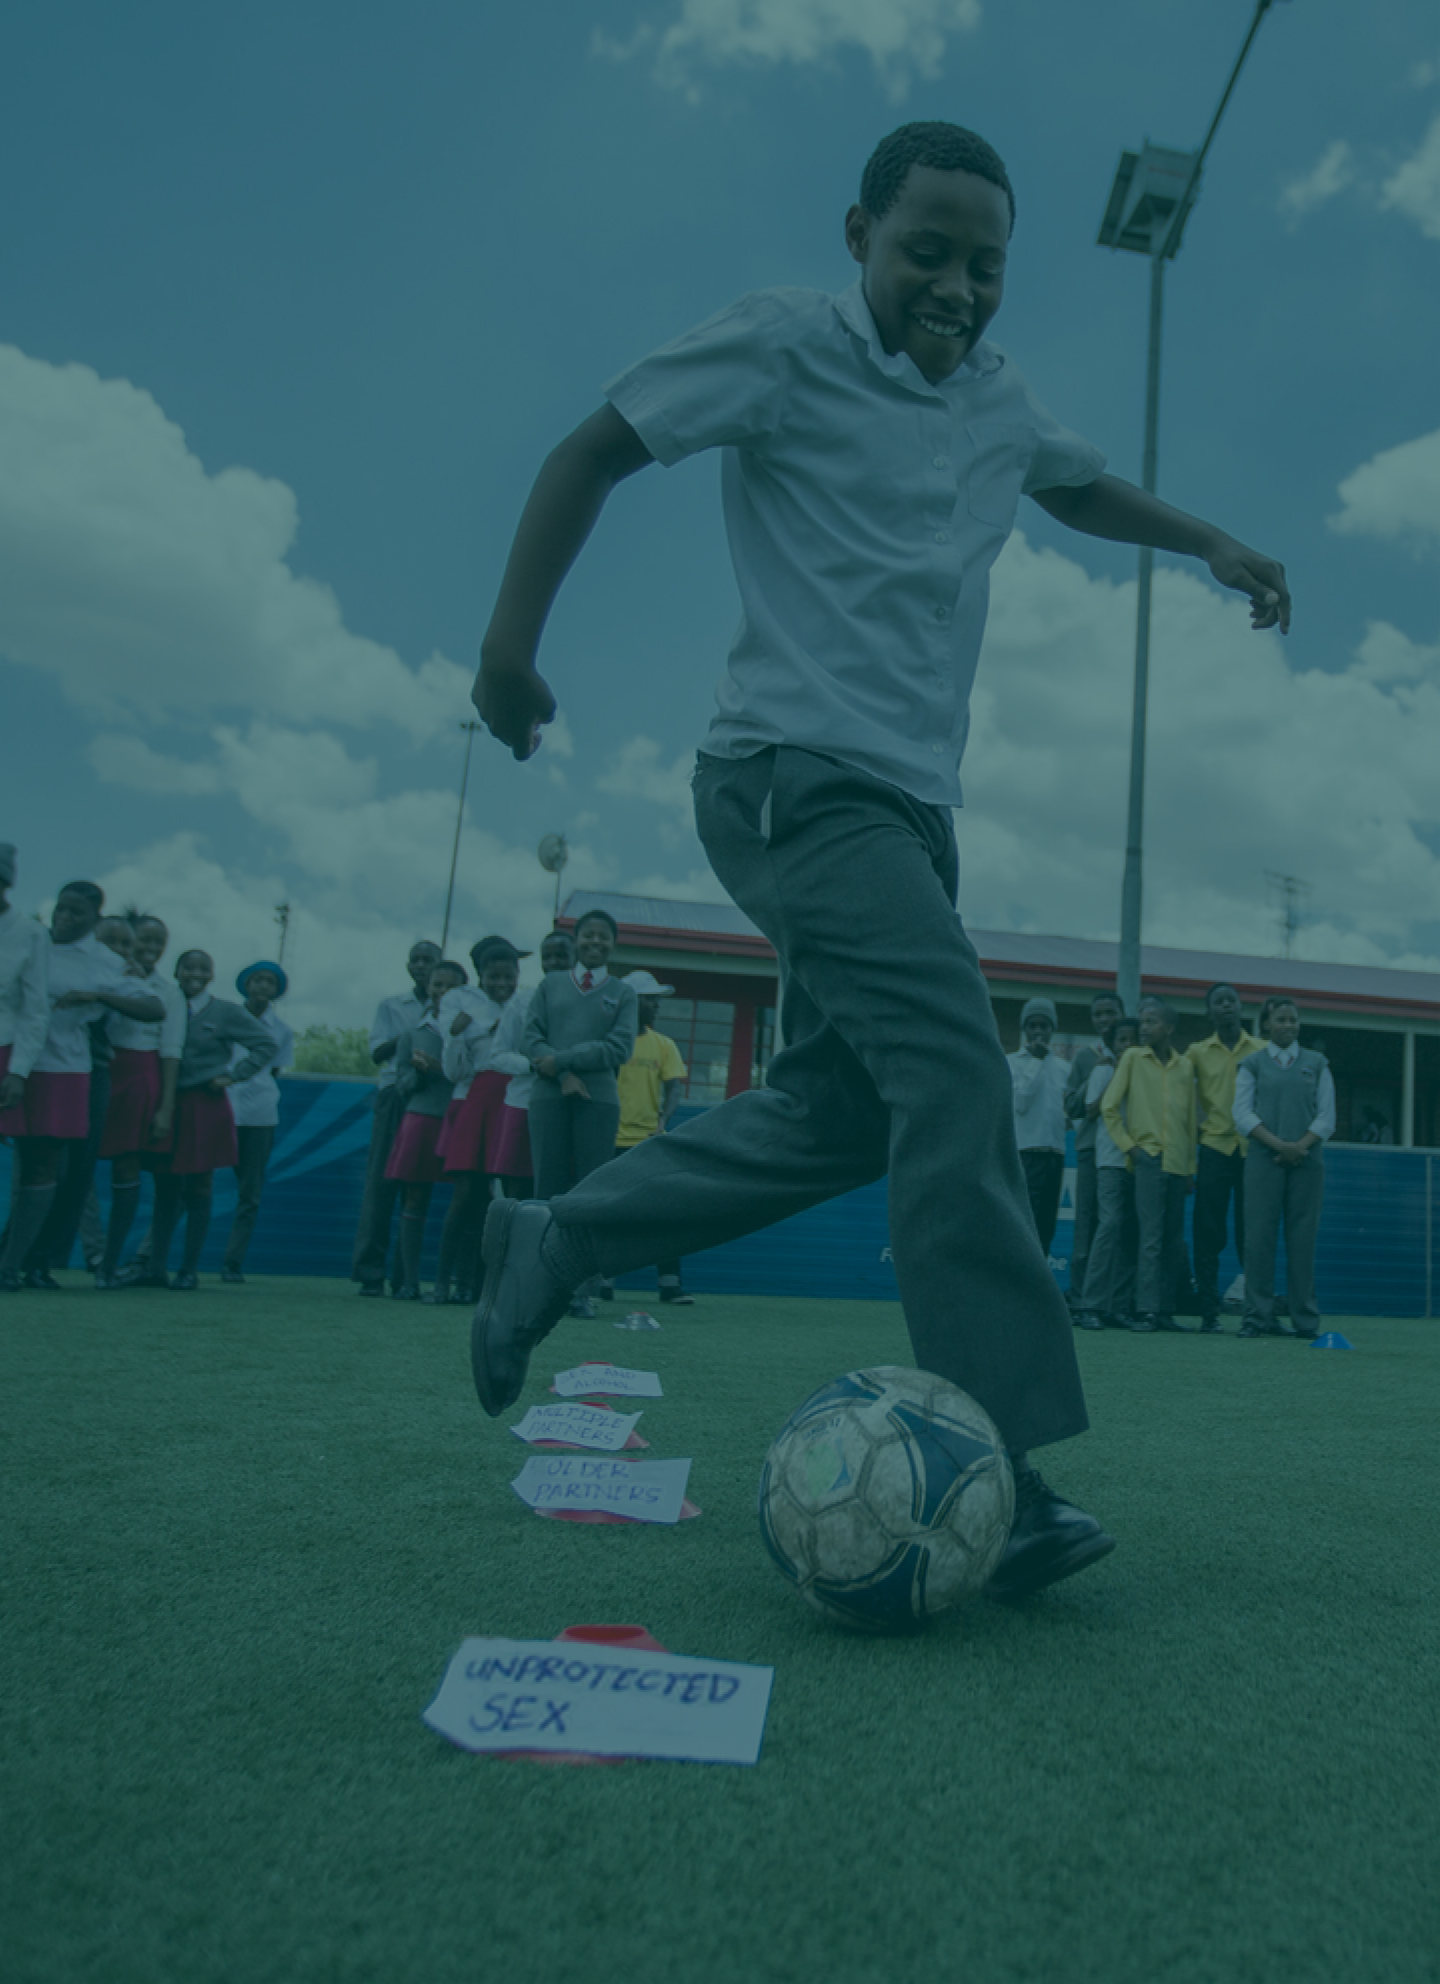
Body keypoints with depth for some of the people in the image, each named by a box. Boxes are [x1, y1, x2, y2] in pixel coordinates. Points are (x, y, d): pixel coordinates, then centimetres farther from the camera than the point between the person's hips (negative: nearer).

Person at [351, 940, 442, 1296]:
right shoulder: (391, 1006, 16)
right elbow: (378, 1052, 5)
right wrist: (416, 1032, -8)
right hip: (395, 1094, 1)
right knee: (382, 1181, -6)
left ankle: (406, 1275, 2)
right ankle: (370, 1272, -5)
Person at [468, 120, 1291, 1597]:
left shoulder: (999, 399, 20)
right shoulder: (790, 342, 0)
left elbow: (1080, 484, 39)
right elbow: (597, 448, 2)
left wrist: (1210, 545, 27)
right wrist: (512, 636, -5)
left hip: (907, 807, 9)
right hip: (798, 776, -9)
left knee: (839, 1113, 6)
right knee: (955, 1077, -22)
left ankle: (548, 1247, 19)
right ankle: (1000, 1482, -17)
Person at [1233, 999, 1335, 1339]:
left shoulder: (1317, 1064, 14)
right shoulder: (1252, 1064, 10)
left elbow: (1327, 1116, 7)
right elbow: (1242, 1114, 1)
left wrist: (1300, 1146, -9)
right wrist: (1279, 1145, -12)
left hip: (1307, 1159, 1)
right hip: (1264, 1158, -1)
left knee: (1303, 1238, -1)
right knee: (1259, 1236, -6)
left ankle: (1305, 1318, 4)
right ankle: (1259, 1316, -2)